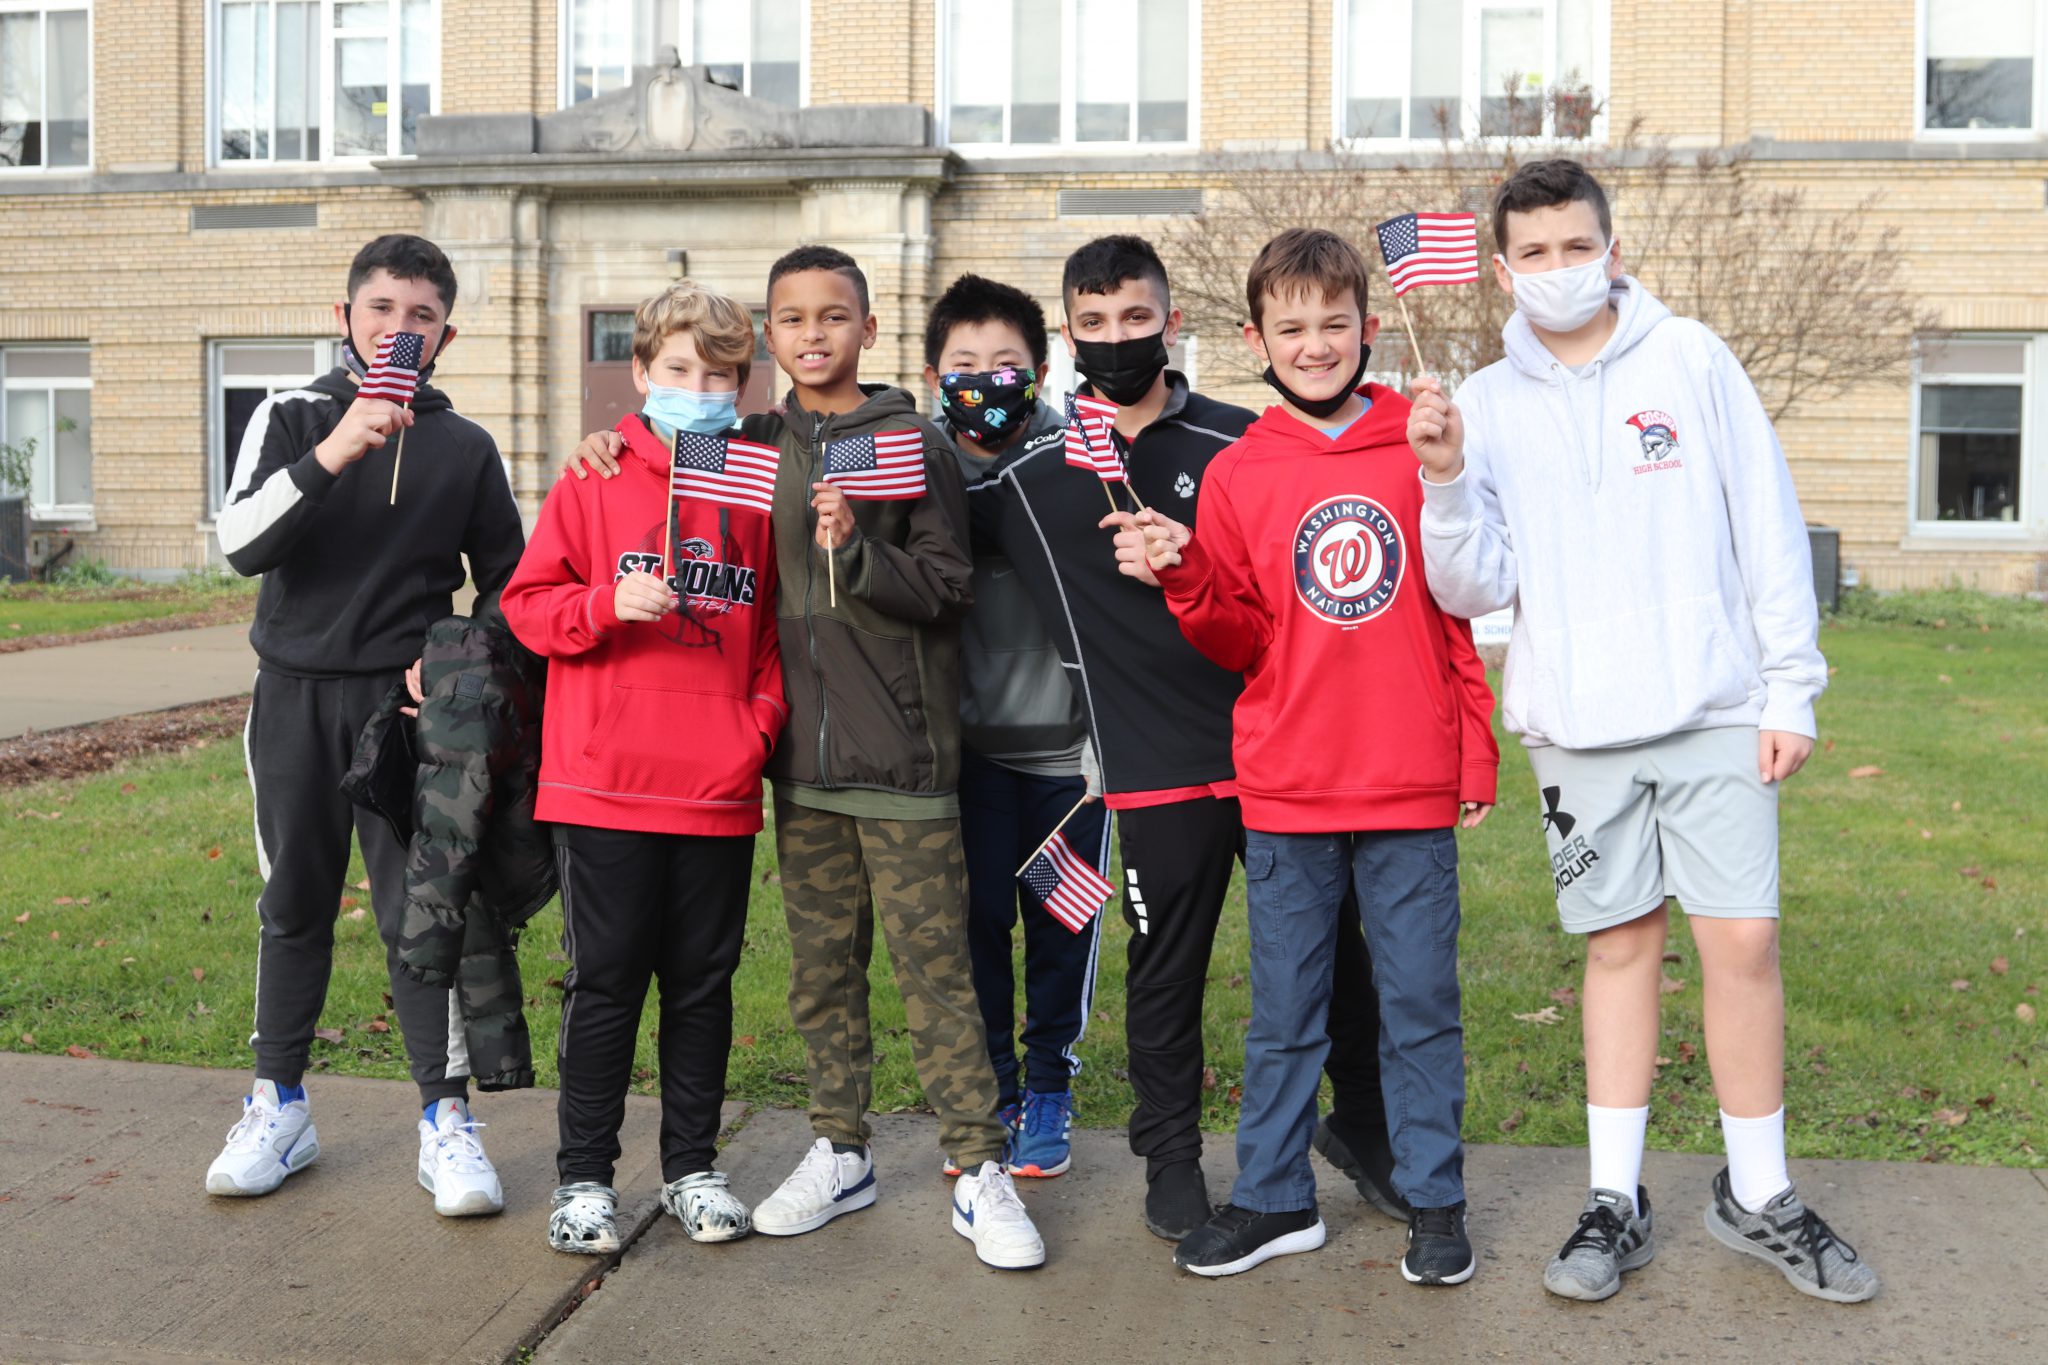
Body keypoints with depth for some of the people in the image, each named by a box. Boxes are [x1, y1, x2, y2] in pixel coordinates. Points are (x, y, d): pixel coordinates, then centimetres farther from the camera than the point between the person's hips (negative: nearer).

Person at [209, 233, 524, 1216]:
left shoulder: (464, 447, 5)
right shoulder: (290, 420, 4)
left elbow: (510, 584, 11)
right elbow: (241, 544, -11)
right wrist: (331, 456, -23)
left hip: (408, 702, -1)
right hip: (295, 694, 1)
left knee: (419, 907, -4)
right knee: (294, 904, 10)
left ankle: (446, 1118, 4)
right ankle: (279, 1108, 23)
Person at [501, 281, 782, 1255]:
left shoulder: (758, 493, 8)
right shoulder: (596, 480, 1)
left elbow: (777, 633, 11)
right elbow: (527, 603, 1)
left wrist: (761, 724, -3)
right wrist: (608, 606, -17)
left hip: (720, 793, 2)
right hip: (605, 784, -2)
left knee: (704, 982, 11)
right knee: (604, 982, 5)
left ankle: (691, 1167, 26)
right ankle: (583, 1176, 19)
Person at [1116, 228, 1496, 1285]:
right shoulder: (1237, 473, 4)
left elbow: (1470, 611, 7)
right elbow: (1239, 643, 4)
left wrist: (1478, 751, 4)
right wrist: (1182, 576, -13)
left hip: (1412, 790, -1)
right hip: (1284, 793, 1)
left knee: (1419, 1001, 8)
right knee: (1283, 1008, 11)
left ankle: (1434, 1199, 23)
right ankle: (1273, 1197, 25)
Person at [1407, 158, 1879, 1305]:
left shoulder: (1690, 358, 2)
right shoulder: (1488, 405, 6)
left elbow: (1768, 527, 2)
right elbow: (1478, 589, 0)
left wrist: (1791, 687, -2)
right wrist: (1446, 484, -17)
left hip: (1714, 709, -1)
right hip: (1578, 728, 1)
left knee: (1743, 940, -2)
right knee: (1621, 946, 7)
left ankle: (1760, 1195, 16)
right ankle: (1617, 1199, 18)